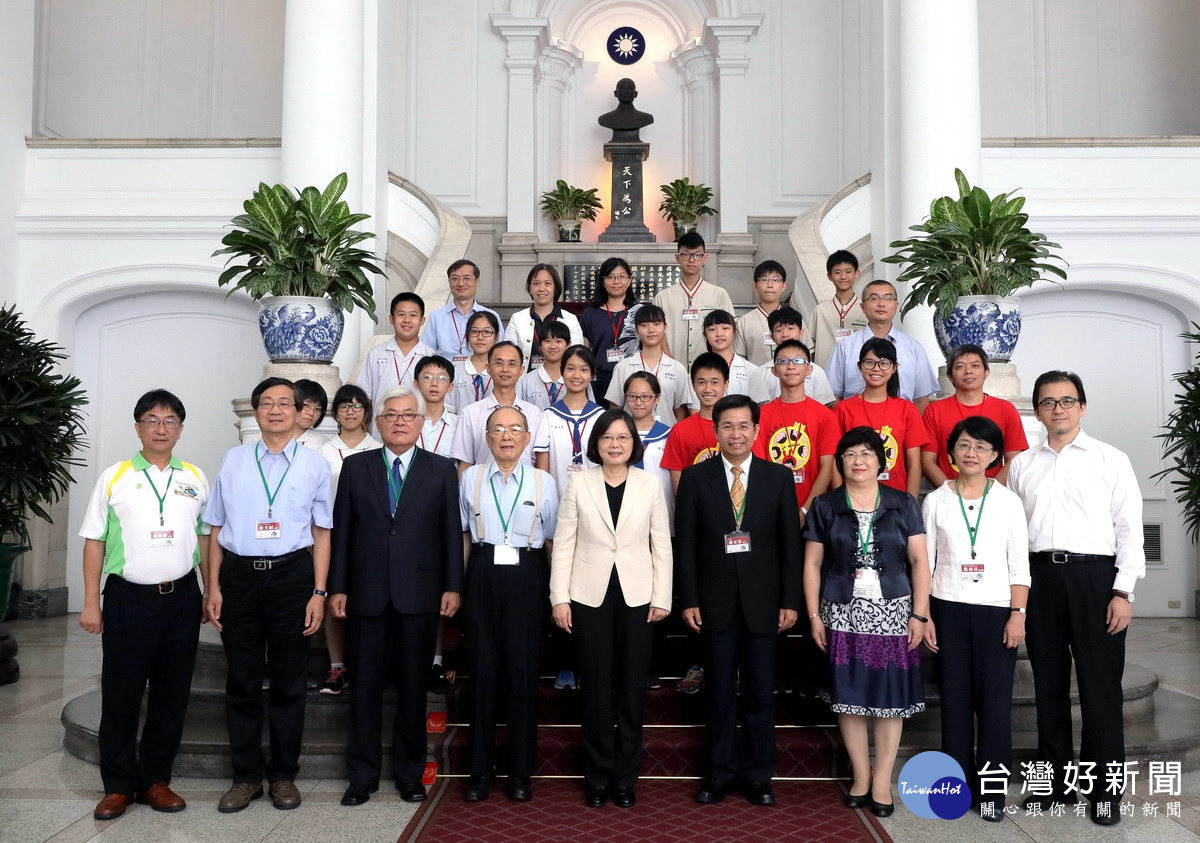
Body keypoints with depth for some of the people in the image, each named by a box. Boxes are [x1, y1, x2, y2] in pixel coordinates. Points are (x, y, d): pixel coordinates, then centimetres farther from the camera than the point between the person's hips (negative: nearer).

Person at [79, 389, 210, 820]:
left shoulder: (195, 478, 7)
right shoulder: (114, 478, 1)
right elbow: (94, 541, 2)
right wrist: (90, 602, -2)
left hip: (181, 597, 2)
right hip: (128, 597, -2)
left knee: (172, 694, 8)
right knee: (120, 694, 5)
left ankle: (155, 780, 23)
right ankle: (118, 785, 20)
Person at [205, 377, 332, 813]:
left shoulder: (314, 464, 2)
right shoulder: (233, 461, 6)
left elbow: (321, 532, 2)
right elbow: (216, 528, 8)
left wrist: (318, 592, -4)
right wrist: (213, 588, 2)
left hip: (291, 575, -1)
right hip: (238, 574, 1)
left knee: (289, 680, 8)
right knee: (242, 680, 9)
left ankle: (284, 775, 24)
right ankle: (246, 775, 24)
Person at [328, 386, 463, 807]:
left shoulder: (442, 469, 4)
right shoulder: (355, 466, 6)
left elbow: (451, 531, 2)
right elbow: (342, 529, 5)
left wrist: (452, 586, -3)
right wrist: (337, 587, 1)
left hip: (419, 593, -1)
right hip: (367, 593, 1)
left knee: (413, 686, 8)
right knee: (365, 685, 7)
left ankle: (410, 773, 22)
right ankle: (362, 776, 20)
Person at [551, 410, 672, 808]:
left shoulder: (650, 485, 3)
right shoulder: (579, 483, 1)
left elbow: (661, 545, 4)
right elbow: (564, 543, 0)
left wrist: (662, 597, -2)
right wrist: (559, 597, -5)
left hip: (637, 597, 1)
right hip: (590, 596, 0)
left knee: (632, 689, 6)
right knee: (596, 688, 6)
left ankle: (625, 777, 20)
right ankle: (597, 776, 20)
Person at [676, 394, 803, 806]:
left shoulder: (779, 477, 3)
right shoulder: (694, 477, 0)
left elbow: (790, 544, 2)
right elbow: (685, 544, -1)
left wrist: (791, 601, -2)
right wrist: (688, 600, -5)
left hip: (762, 601, 1)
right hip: (715, 601, 0)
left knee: (760, 691, 8)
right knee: (720, 691, 8)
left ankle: (758, 775, 22)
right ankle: (721, 772, 22)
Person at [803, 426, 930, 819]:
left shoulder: (903, 505, 5)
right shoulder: (824, 506, 4)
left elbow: (919, 561, 3)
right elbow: (812, 563, 4)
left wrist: (919, 614, -4)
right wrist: (813, 615, -1)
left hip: (892, 613, 0)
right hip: (843, 614, 0)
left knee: (890, 696, 3)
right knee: (848, 695, 4)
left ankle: (882, 781, 14)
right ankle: (861, 776, 19)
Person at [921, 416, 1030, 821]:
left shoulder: (1008, 501, 4)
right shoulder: (935, 500, 4)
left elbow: (1019, 564, 4)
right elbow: (924, 562, 3)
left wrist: (1018, 614, -4)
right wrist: (923, 615, -1)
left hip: (997, 609, 0)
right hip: (948, 609, 0)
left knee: (996, 701, -1)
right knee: (955, 699, 4)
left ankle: (992, 791, 12)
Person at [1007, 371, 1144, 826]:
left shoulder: (1110, 460, 3)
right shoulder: (1021, 464, 11)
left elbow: (1129, 527, 0)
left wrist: (1123, 591, -7)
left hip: (1094, 574, -3)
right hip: (1039, 576, 3)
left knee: (1100, 684, 1)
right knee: (1048, 682, 10)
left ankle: (1106, 788, 14)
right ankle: (1056, 779, 23)